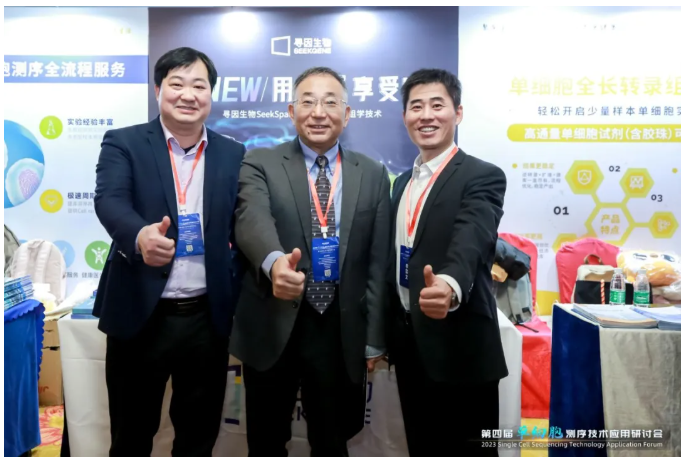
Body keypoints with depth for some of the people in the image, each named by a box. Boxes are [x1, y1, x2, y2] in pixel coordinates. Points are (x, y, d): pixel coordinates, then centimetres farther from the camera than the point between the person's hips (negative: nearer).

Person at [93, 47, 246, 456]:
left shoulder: (233, 154, 6)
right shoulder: (123, 143, -1)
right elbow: (110, 201, -19)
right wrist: (141, 235, -39)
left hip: (207, 319, 2)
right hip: (140, 316, -2)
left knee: (199, 437, 18)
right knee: (131, 436, 16)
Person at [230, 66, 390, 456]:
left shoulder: (373, 174, 4)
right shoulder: (260, 164, -2)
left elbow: (378, 262, 4)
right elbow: (252, 219, -22)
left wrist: (374, 338, 3)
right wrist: (275, 261, -44)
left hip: (341, 332, 2)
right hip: (273, 329, -1)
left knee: (332, 443, 17)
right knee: (267, 442, 17)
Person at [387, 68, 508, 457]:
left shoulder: (483, 177, -10)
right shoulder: (403, 181, 11)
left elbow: (470, 243, -29)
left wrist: (449, 285, -50)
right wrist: (388, 334, 12)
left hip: (459, 345, -7)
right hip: (409, 343, 7)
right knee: (422, 447, 20)